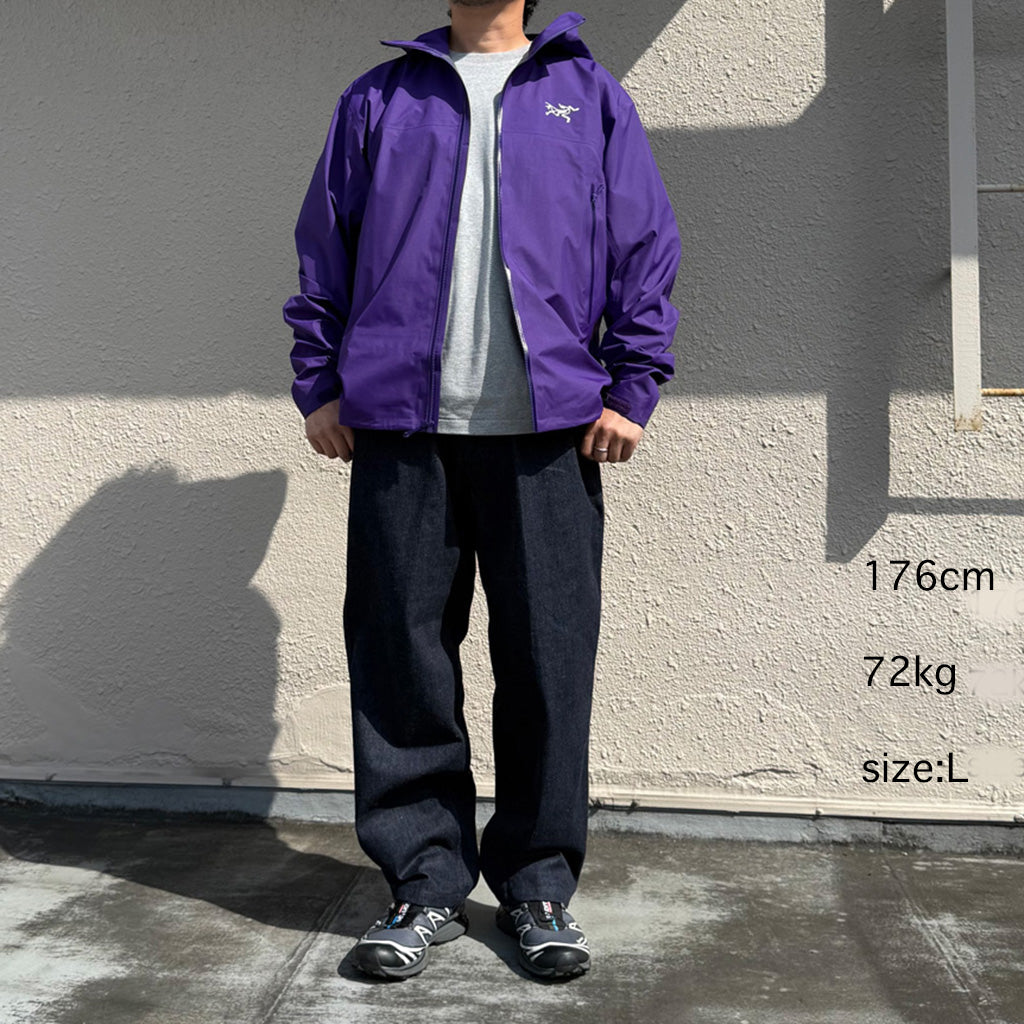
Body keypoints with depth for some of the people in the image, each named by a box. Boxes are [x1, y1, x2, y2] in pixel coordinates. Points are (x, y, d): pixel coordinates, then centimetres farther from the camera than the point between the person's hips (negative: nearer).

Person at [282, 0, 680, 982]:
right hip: (401, 426, 1)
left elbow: (646, 249, 9)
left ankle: (539, 881, 16)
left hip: (549, 426, 0)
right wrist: (319, 383, 7)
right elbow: (323, 250, 15)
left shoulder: (588, 95, 14)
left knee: (548, 659, 2)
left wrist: (630, 388, 1)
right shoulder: (378, 99, 16)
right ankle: (427, 879, 15)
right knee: (402, 653, 2)